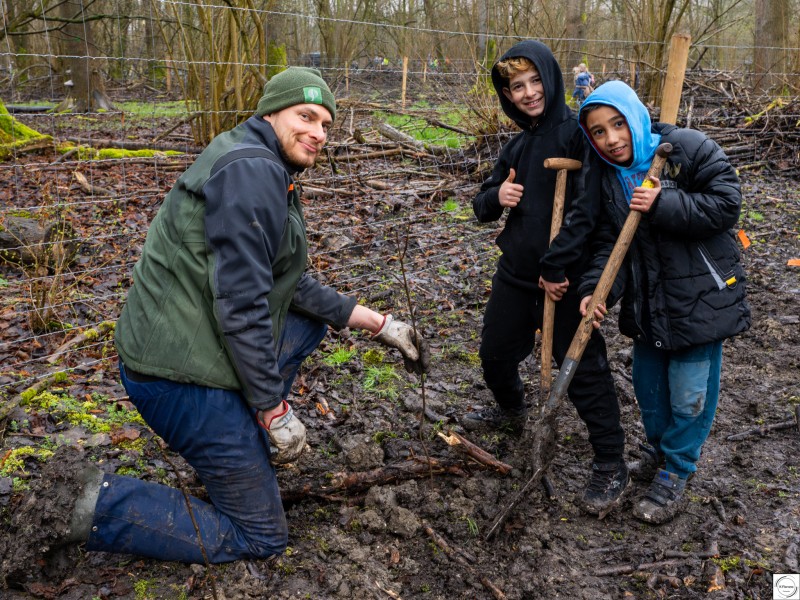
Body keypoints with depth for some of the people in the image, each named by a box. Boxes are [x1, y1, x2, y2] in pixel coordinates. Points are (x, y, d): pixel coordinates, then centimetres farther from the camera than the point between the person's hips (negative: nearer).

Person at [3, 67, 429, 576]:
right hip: (183, 377, -10)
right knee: (261, 538, 3)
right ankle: (97, 505, 1)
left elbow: (293, 286, 18)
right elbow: (241, 306, -24)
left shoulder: (270, 173, 15)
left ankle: (246, 443, 22)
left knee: (312, 318, 23)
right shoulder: (250, 170, -19)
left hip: (180, 349, 10)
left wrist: (380, 324, 14)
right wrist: (276, 411, -16)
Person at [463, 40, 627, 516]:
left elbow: (586, 207, -22)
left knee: (584, 370, -2)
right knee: (495, 354, 21)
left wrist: (556, 266, -23)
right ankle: (512, 410, 51)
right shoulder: (519, 145, 12)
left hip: (564, 277, -7)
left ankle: (611, 466, 14)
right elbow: (483, 208, 16)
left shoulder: (577, 133, -12)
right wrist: (495, 197, -8)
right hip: (516, 272, 8)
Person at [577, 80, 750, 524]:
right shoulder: (604, 180, 0)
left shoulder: (688, 149, -14)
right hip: (648, 301, 5)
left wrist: (663, 205, -25)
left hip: (701, 297, -5)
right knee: (647, 385, 18)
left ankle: (674, 473, 22)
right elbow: (608, 244, -3)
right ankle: (661, 449, 43)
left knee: (690, 395, 2)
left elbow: (726, 204, -17)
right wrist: (595, 290, -19)